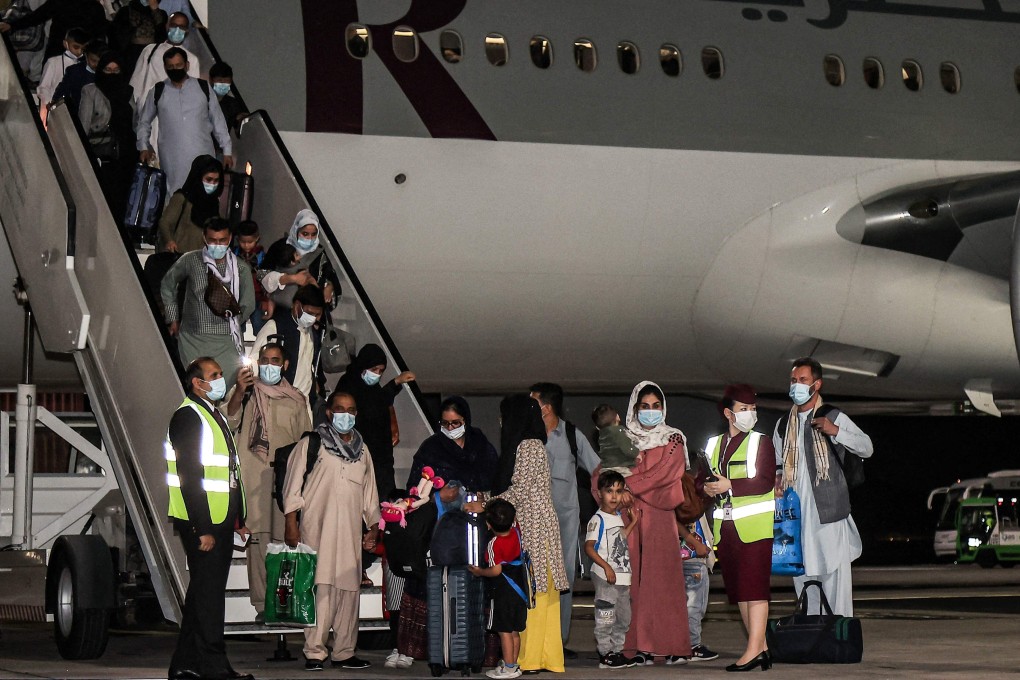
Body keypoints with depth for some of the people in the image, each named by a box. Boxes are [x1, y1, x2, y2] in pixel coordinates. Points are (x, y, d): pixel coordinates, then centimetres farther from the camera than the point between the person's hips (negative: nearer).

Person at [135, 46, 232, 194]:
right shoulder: (157, 91, 10)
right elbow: (144, 122, 20)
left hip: (202, 155, 0)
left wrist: (226, 151, 8)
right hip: (172, 159, 0)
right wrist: (143, 148, 8)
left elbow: (218, 121, 12)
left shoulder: (203, 87, 10)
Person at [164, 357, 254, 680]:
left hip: (222, 521, 10)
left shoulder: (216, 417, 18)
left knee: (204, 591, 12)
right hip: (202, 523, -10)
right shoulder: (187, 416, -12)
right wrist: (202, 529, -22)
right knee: (208, 593, -7)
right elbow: (189, 477, -18)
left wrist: (239, 520, 17)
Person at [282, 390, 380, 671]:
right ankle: (314, 652, -10)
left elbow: (369, 492, 23)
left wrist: (374, 528, 15)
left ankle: (344, 651, 8)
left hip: (350, 531, 5)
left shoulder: (362, 450, 20)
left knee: (349, 588, 2)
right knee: (320, 587, -11)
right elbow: (293, 487, 2)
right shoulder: (309, 445, 5)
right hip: (317, 529, -5)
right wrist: (291, 525, -6)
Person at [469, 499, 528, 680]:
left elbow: (496, 570, -23)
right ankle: (513, 664, 22)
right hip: (519, 589, 7)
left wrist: (479, 571, -5)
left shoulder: (494, 544, -20)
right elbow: (514, 518, 20)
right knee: (514, 630, 14)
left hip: (503, 591, -7)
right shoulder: (516, 531, -2)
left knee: (504, 631, 0)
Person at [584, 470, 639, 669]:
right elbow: (589, 546, -17)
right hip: (605, 577, -8)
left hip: (622, 577, 9)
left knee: (623, 618, 14)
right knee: (605, 617, -5)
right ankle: (605, 655, 0)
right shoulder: (598, 519, -12)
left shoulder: (619, 516, 13)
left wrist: (632, 522, 15)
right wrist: (606, 567, -23)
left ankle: (617, 651, 23)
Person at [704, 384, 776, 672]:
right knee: (739, 590, 5)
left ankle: (754, 650, -12)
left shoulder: (760, 443, 0)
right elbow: (704, 478, 18)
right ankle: (761, 648, 10)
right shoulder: (714, 445, 16)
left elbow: (766, 482, -11)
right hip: (725, 526, 6)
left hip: (754, 525, -6)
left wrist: (730, 486, -17)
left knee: (754, 588, -10)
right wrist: (706, 487, -5)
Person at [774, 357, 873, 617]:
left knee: (834, 571, -6)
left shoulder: (834, 417, 1)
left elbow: (866, 448, -6)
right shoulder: (783, 425, 17)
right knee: (803, 573, 5)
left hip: (828, 510, -5)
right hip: (797, 512, 5)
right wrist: (777, 476, 5)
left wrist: (836, 431, -20)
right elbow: (776, 461, 28)